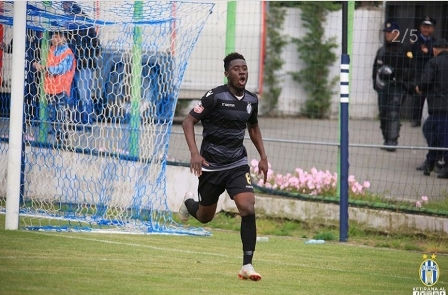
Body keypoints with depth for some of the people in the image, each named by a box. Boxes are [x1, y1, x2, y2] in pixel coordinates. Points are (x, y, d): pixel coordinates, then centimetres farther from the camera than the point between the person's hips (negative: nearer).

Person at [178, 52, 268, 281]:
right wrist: (194, 153, -26)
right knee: (205, 217, 12)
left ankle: (247, 265, -14)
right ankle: (188, 203, 50)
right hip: (211, 165, -3)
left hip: (237, 163, 3)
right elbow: (188, 122, -14)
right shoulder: (215, 96, -14)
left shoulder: (251, 100, 3)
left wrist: (263, 157, 15)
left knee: (248, 209, -18)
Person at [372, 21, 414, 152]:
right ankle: (387, 140, 18)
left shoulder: (404, 50, -4)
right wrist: (376, 81, 6)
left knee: (393, 114, -14)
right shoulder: (381, 50, 16)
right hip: (382, 86, 7)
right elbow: (375, 68, 20)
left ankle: (392, 142, -16)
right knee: (383, 114, 9)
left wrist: (393, 71, -19)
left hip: (397, 85, -7)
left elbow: (410, 69, -9)